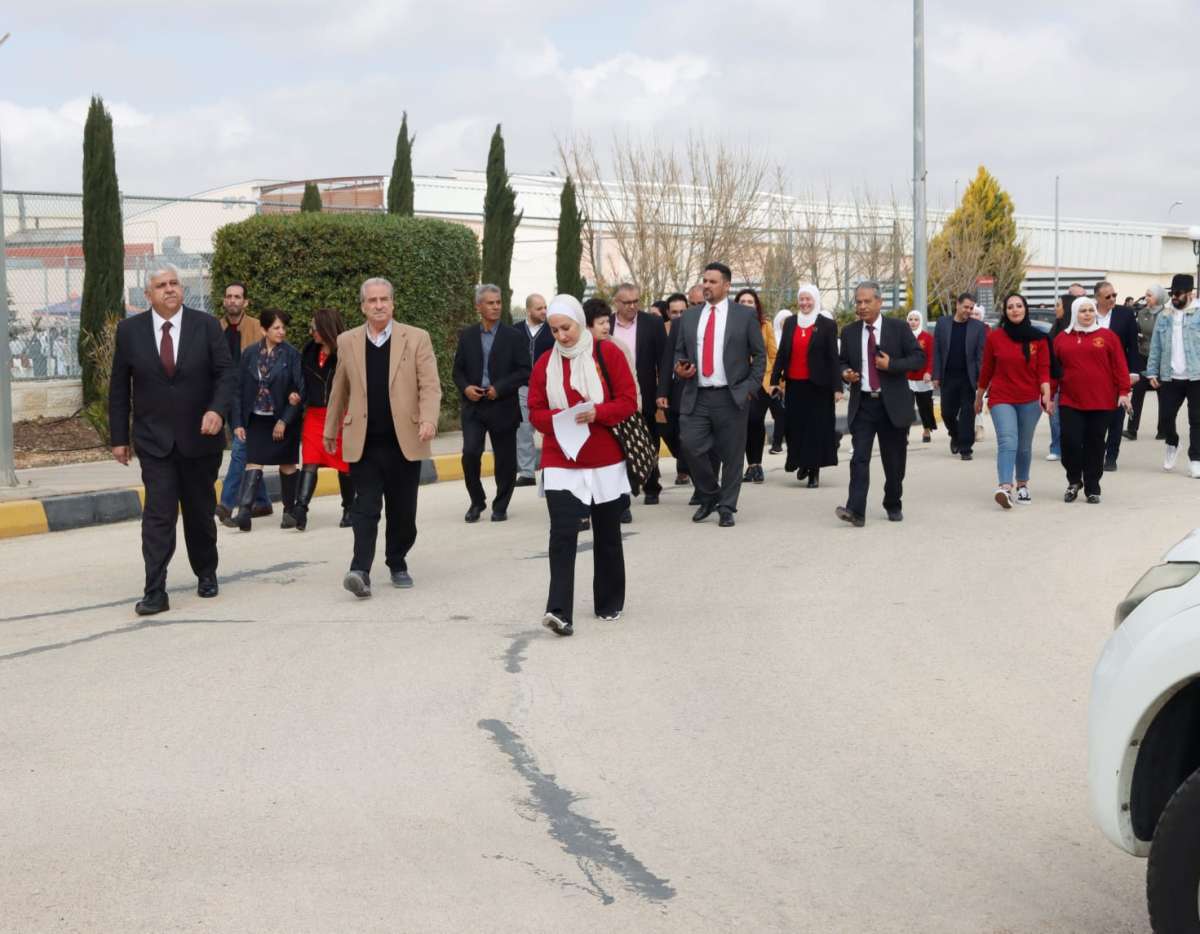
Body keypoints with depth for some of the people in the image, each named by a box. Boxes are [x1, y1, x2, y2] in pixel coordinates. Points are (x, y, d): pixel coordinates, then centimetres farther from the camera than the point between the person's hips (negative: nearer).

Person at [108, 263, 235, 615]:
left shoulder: (206, 325, -1)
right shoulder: (130, 330, 0)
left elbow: (225, 372, -3)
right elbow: (119, 388, 5)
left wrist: (217, 410, -21)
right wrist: (119, 437, 3)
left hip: (200, 437, 1)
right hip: (154, 440, -1)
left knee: (200, 512, 14)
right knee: (158, 514, -9)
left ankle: (206, 574, 34)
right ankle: (155, 592, -10)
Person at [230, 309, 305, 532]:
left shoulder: (292, 355, -6)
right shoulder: (250, 354, 1)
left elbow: (300, 390, -7)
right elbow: (240, 390, 4)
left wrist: (284, 420, -12)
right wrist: (238, 422, -1)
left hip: (284, 420, -1)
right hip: (257, 419, 1)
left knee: (287, 465, 8)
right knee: (253, 463, -7)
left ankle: (289, 511, 21)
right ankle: (243, 512, -14)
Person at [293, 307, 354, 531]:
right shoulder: (309, 351, 8)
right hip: (315, 414, 4)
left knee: (344, 465, 8)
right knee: (310, 462, -9)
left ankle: (349, 509, 23)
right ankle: (301, 507, -20)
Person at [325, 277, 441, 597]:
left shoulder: (417, 339, 2)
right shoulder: (347, 341, 8)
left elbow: (430, 386, -4)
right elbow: (339, 390, 16)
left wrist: (428, 420, -20)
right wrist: (330, 429, 20)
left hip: (404, 440, 0)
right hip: (363, 442, 0)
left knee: (402, 511, 7)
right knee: (365, 508, -7)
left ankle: (397, 565, 24)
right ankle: (360, 570, -13)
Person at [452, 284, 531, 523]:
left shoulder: (514, 337, -1)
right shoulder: (466, 336, 7)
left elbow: (524, 372, -4)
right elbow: (458, 370, 12)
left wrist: (499, 388, -14)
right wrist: (465, 387, -9)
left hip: (503, 407, -1)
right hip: (473, 405, 1)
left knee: (504, 459, 5)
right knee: (470, 453, -10)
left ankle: (500, 506, 20)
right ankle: (477, 501, 9)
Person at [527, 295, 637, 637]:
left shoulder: (607, 353, -3)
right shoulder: (544, 363, 5)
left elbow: (629, 401, -5)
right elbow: (536, 412, 5)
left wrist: (596, 413, -22)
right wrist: (556, 419, -16)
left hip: (606, 462, -1)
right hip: (560, 463, 1)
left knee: (607, 536, 11)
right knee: (562, 535, -12)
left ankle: (610, 603, 27)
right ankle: (559, 611, -18)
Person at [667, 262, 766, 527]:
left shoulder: (745, 315, 2)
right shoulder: (689, 316, 13)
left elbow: (760, 355, 5)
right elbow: (679, 351, 20)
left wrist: (750, 387, -4)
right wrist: (679, 368, -2)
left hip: (730, 397, -3)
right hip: (696, 396, 3)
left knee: (731, 455, 1)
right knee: (691, 447, -5)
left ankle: (726, 508, 13)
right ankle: (708, 497, 18)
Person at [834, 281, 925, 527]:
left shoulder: (899, 328, 0)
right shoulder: (849, 332, 8)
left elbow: (919, 357, -1)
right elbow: (843, 361, 18)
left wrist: (892, 364, -16)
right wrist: (845, 373, -6)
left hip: (893, 403, -1)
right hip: (863, 403, 1)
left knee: (894, 460, 9)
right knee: (860, 458, -12)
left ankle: (893, 506, 26)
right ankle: (855, 510, -19)